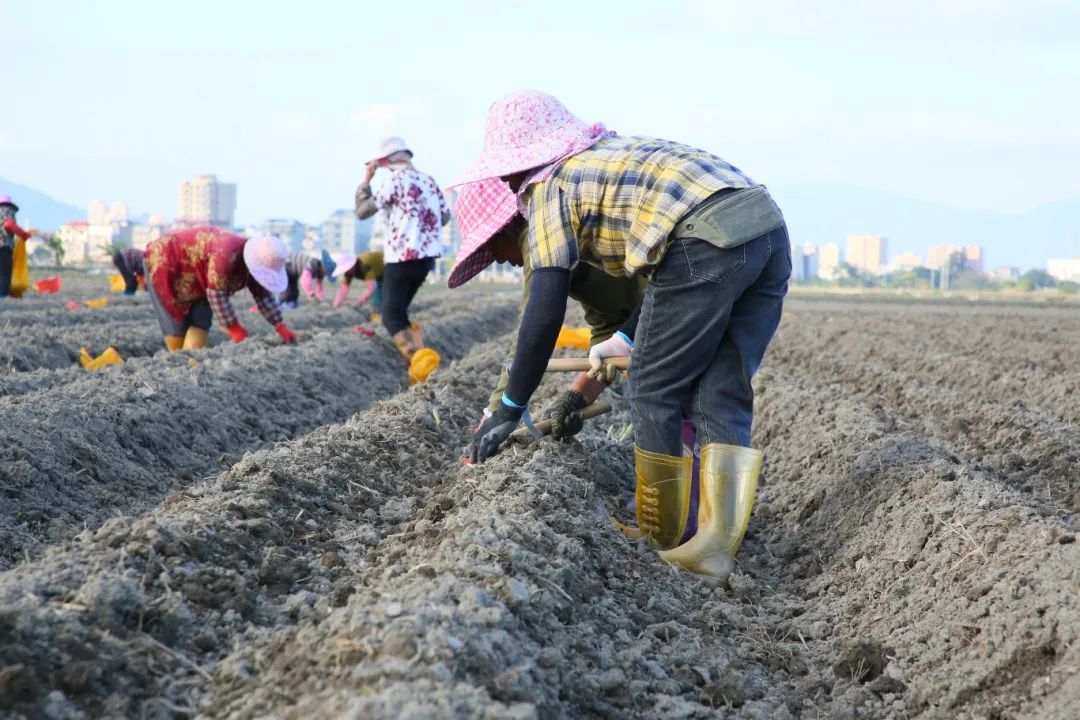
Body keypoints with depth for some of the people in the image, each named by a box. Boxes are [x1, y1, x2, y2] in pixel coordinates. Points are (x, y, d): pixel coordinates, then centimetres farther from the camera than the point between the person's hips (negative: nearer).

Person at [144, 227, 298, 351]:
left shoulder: (255, 261, -10)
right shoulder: (225, 255, -37)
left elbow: (264, 295, 1)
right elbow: (216, 294, -32)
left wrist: (280, 327, -5)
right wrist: (234, 329, -27)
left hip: (196, 283, 8)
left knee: (199, 330, -6)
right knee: (176, 332, -9)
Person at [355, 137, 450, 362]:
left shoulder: (396, 180, -10)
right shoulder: (429, 180, 11)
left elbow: (362, 211, -9)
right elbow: (445, 217, 17)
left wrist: (366, 181, 1)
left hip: (402, 256, -7)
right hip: (427, 255, 7)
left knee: (392, 316, -4)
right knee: (399, 310, 19)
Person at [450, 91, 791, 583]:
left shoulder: (551, 187, 8)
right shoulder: (615, 152, 32)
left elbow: (544, 314, 2)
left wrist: (509, 409, 9)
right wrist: (627, 338, 41)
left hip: (709, 242, -8)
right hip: (769, 226, 8)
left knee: (655, 396, 7)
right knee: (721, 398, 11)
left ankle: (661, 544, 15)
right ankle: (714, 543, 4)